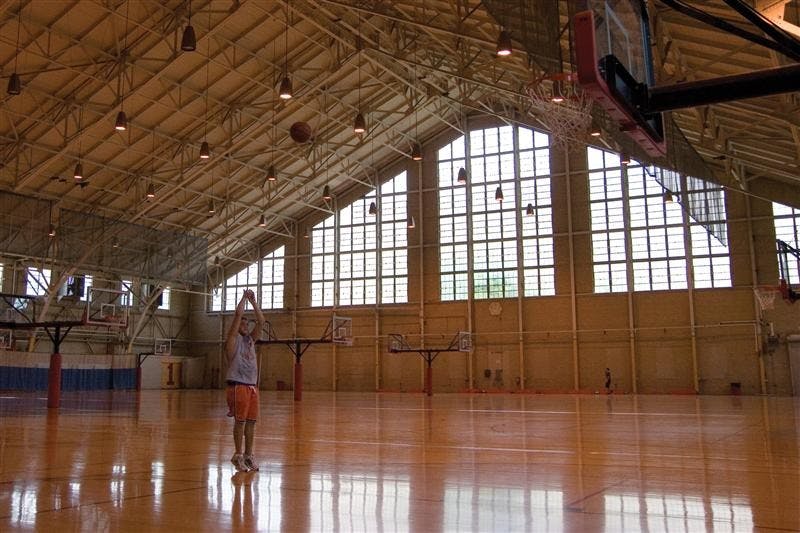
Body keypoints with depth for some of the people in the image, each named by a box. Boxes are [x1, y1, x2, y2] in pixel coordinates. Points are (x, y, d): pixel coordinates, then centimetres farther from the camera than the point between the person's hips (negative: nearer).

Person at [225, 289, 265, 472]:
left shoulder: (251, 339, 16)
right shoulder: (233, 340, -1)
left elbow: (261, 321, 9)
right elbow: (238, 315, -11)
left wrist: (253, 301, 6)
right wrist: (244, 298, -1)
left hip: (252, 385, 6)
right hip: (238, 386, -6)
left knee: (251, 421, 7)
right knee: (240, 421, -3)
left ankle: (248, 455, 13)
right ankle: (238, 455, 4)